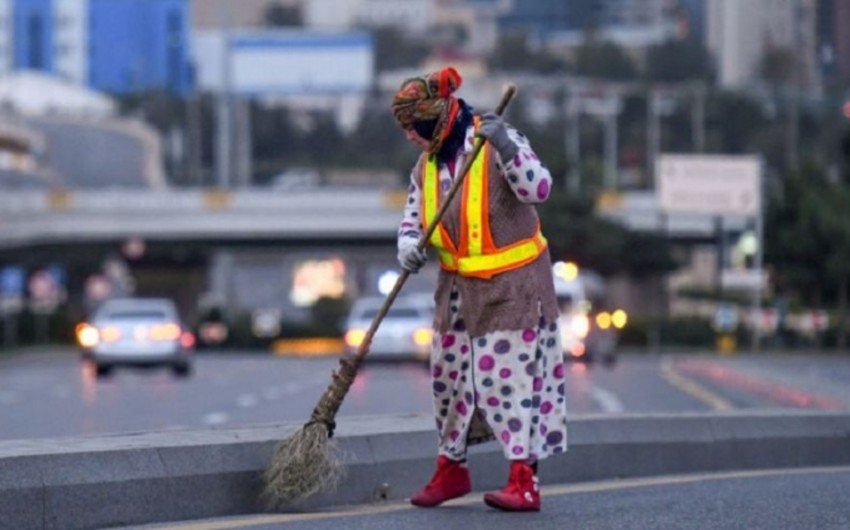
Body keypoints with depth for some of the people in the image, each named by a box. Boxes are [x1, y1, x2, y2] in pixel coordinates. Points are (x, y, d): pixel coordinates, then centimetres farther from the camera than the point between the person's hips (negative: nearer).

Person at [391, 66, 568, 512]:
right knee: (448, 374, 11)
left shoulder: (497, 145, -15)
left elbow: (538, 189, -26)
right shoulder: (426, 165, 5)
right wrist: (409, 247, -11)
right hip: (457, 286, 7)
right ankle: (451, 470, 27)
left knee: (511, 373, -10)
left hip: (512, 285, -7)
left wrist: (506, 147, -40)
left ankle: (524, 483, -9)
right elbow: (412, 219, 11)